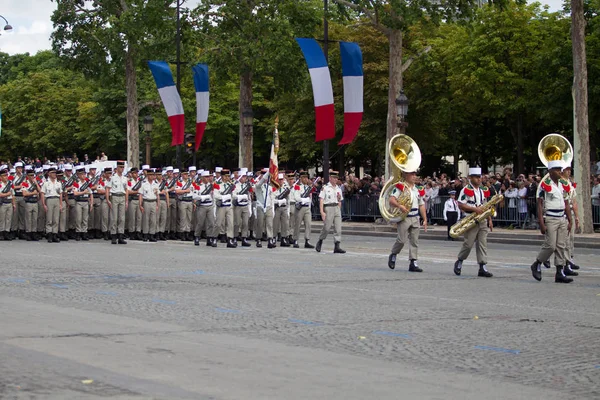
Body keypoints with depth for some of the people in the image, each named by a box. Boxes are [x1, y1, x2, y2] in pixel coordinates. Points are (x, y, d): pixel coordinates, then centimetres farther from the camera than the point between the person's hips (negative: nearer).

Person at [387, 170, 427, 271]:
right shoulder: (400, 187, -5)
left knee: (414, 241, 2)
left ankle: (413, 263, 4)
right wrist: (400, 206, -33)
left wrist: (425, 220, 13)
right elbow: (391, 200, -14)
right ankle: (393, 255, 18)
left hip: (415, 219, 6)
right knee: (402, 240, -8)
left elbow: (421, 205, 19)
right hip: (403, 218, -6)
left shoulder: (418, 189, 15)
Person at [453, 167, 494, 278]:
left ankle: (482, 268, -3)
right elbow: (460, 205, -12)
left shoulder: (483, 190, 14)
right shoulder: (466, 190, -6)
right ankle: (459, 262, 18)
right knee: (468, 243, -5)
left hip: (483, 221, 6)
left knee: (483, 243, 0)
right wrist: (474, 209, -20)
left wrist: (489, 220, 13)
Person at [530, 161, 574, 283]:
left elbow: (566, 204, 18)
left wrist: (569, 221, 13)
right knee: (550, 245, -11)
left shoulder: (563, 185, 12)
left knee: (561, 246, 4)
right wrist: (541, 223, -15)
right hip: (550, 219, -6)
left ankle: (560, 273, 6)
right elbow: (540, 205, -10)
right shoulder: (545, 185, -8)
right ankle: (536, 265, 10)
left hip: (562, 219, 6)